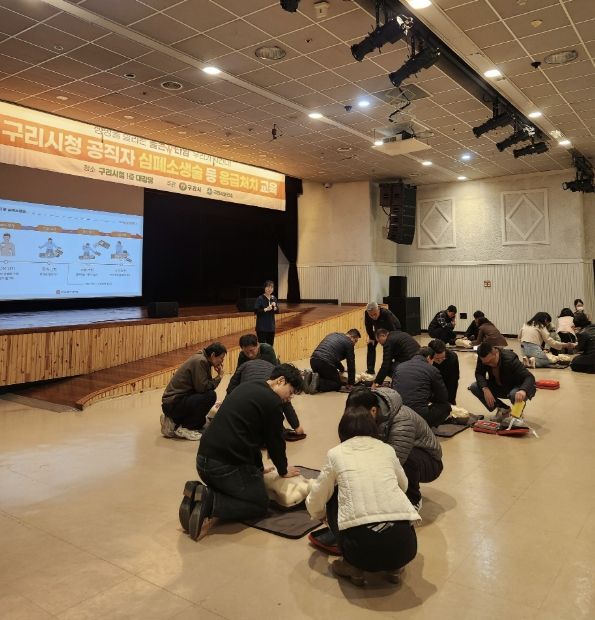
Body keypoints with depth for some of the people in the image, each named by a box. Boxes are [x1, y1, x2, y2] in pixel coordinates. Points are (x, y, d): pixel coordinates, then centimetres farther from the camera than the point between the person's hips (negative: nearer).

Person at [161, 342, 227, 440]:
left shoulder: (202, 360, 12)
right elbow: (202, 387, -24)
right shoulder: (200, 361, -18)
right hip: (173, 403, -11)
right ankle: (183, 428, -14)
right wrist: (219, 377, -11)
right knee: (210, 395, -23)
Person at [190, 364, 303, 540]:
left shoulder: (247, 387, 17)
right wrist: (283, 470, 19)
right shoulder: (271, 401, -10)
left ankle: (205, 495, 3)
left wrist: (258, 467, 29)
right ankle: (210, 501, -9)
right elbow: (275, 441, 0)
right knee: (260, 504, 11)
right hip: (228, 465, -8)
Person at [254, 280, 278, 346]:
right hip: (262, 327, -6)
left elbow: (277, 311, 12)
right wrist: (266, 309, -24)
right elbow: (256, 311, -15)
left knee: (270, 345, 10)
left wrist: (275, 307, -9)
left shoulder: (274, 298, 7)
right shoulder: (260, 298, -10)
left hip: (271, 326, 6)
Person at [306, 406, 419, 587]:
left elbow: (314, 504, 17)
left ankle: (354, 566, 15)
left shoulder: (336, 453, 10)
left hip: (362, 547, -2)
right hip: (404, 544, 3)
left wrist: (321, 514, 41)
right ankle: (394, 567, 19)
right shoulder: (387, 449, 16)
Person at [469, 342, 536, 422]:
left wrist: (523, 391, -60)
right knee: (474, 387, -15)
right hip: (499, 387, 5)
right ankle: (504, 410, 1)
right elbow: (479, 374, -12)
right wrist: (485, 389, -32)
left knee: (515, 395, -40)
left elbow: (530, 377, -38)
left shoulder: (510, 359, -33)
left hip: (517, 388, -5)